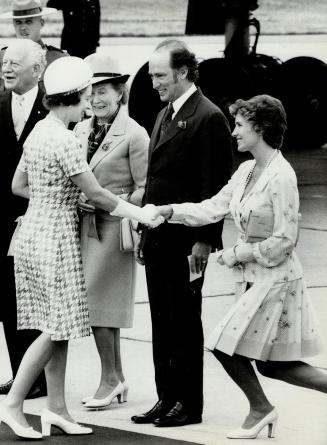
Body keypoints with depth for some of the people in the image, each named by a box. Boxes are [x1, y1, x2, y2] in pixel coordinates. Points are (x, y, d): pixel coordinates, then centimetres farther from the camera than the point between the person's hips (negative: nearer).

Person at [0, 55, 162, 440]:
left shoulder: (39, 131, 9)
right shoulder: (64, 141, -19)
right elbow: (97, 195, -14)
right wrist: (140, 214, -4)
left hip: (34, 232, 9)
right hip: (54, 239, -9)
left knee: (59, 328, 11)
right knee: (57, 328, -5)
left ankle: (56, 408, 14)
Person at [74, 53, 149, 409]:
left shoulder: (134, 135, -9)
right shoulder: (82, 130, 10)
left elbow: (144, 190, -8)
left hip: (113, 228, -7)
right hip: (84, 226, 7)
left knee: (98, 302, -8)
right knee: (95, 303, 9)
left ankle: (111, 378, 3)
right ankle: (115, 380, 17)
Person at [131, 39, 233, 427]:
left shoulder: (208, 118, -13)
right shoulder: (165, 115, 15)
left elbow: (214, 185, -16)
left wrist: (204, 239, -19)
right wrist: (144, 230, 15)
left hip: (185, 241, -8)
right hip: (158, 237, 8)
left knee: (184, 322, -1)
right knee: (162, 322, 11)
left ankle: (189, 404, 6)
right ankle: (167, 399, 17)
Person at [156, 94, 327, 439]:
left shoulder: (281, 177, -19)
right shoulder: (246, 171, 7)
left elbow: (284, 241, -19)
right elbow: (214, 207, 8)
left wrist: (239, 253, -14)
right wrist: (170, 212, -2)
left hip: (275, 278, -8)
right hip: (252, 277, 8)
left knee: (227, 345, -7)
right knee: (271, 363, 8)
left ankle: (260, 408, 11)